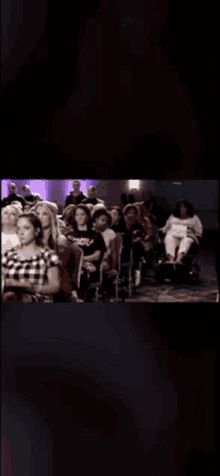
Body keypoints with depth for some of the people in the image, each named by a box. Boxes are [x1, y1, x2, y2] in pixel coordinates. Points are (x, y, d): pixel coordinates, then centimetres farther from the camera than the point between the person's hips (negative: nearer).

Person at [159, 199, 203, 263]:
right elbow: (166, 228, 31)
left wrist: (192, 230, -3)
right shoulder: (172, 217, 30)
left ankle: (178, 259, -66)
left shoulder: (194, 218, 24)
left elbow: (199, 230, 18)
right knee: (169, 240, -37)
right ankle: (171, 260, -60)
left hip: (187, 236, -1)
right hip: (173, 235, 1)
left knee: (186, 242, -40)